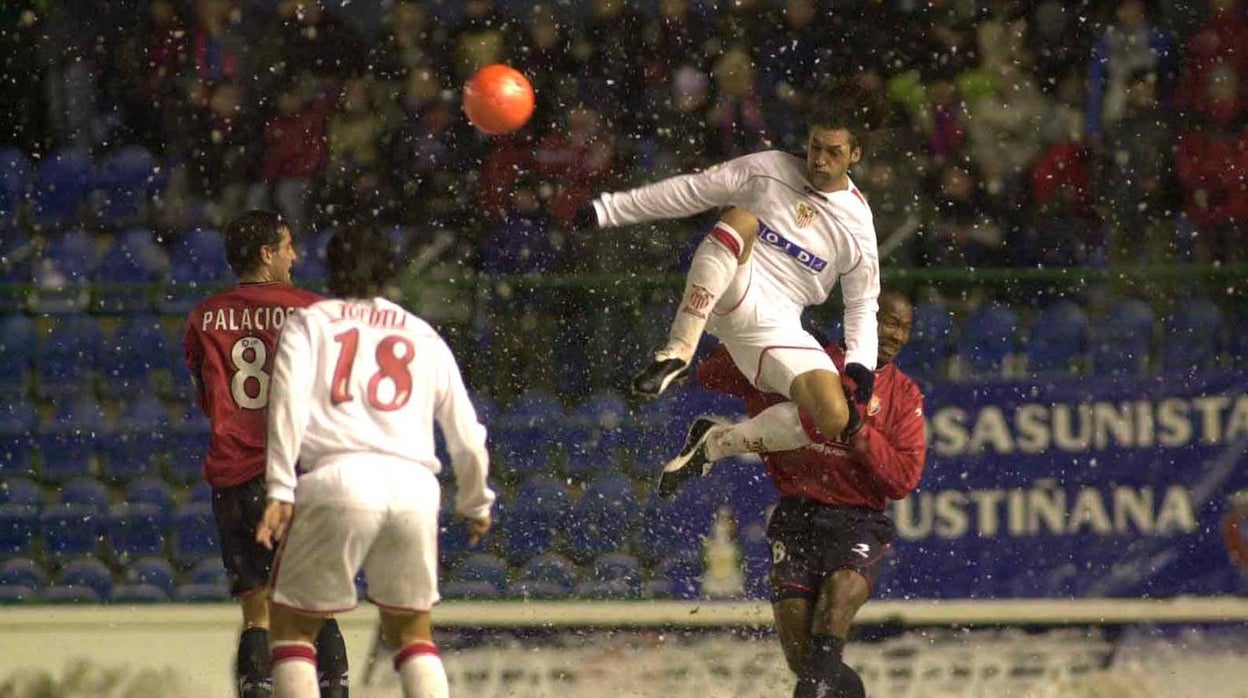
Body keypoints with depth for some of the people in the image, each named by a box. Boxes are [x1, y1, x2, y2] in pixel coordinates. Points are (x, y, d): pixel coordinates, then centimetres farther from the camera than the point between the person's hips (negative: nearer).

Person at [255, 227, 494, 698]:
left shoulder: (308, 323, 17)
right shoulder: (424, 337, 24)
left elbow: (290, 401, -1)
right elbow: (466, 436, 24)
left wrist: (280, 490, -8)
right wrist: (476, 504, 40)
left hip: (338, 479, -3)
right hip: (415, 484, 3)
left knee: (292, 626, 10)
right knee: (411, 631, 20)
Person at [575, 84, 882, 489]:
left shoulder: (857, 224, 5)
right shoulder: (769, 170, 4)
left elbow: (863, 305, 14)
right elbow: (691, 191, 8)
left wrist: (860, 364, -4)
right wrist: (609, 210, 7)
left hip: (777, 330, 2)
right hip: (732, 297, -2)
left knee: (836, 420, -23)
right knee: (742, 219, -33)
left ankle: (716, 443, -1)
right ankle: (677, 353, -36)